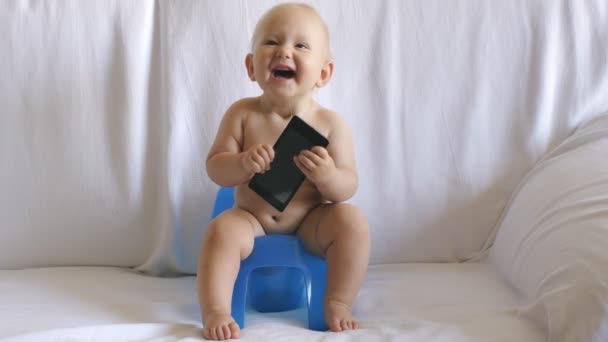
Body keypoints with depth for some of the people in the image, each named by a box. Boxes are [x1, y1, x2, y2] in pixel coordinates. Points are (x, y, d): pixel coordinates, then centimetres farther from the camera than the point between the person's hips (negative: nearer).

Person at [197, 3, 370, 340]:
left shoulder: (330, 123, -12)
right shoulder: (242, 114, -10)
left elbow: (348, 187, -11)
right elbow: (214, 168, -8)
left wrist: (328, 176, -35)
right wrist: (242, 164, -31)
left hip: (310, 220, 0)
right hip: (251, 218, 0)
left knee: (352, 220, -24)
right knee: (221, 230, -28)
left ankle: (338, 304, -11)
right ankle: (215, 313, -24)